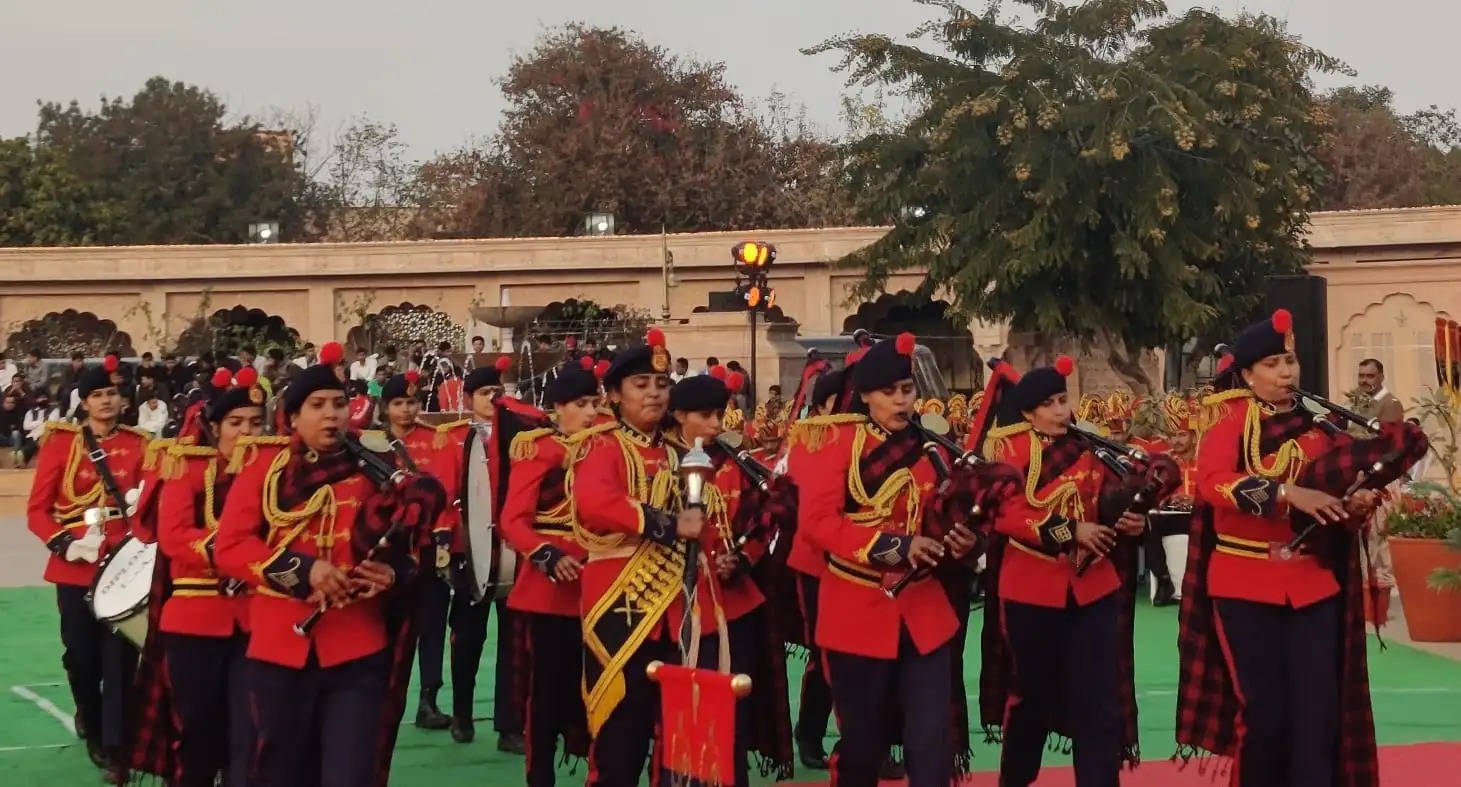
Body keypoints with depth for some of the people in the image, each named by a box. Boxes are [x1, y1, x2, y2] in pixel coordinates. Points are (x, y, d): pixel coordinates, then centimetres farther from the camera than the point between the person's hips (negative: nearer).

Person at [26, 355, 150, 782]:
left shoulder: (138, 444, 4)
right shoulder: (60, 442, 0)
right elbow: (37, 510, 0)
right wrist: (64, 543, -15)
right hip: (76, 567, 0)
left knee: (120, 656, -1)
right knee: (81, 655, 9)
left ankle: (114, 747, 5)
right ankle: (90, 721, 34)